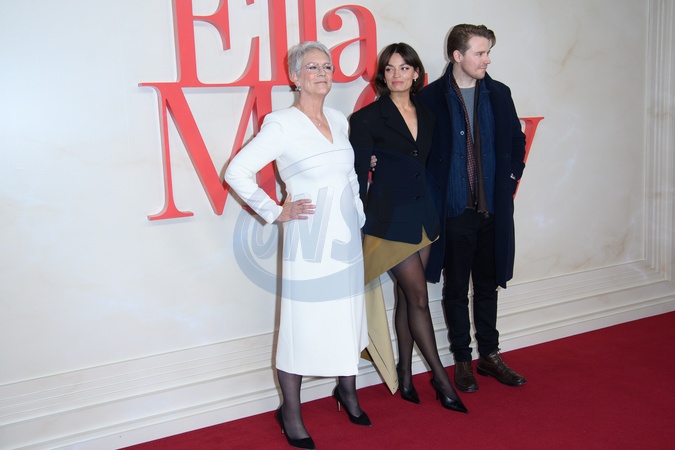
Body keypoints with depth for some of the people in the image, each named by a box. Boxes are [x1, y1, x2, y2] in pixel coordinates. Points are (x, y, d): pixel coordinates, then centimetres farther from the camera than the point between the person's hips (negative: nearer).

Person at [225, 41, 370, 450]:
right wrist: (275, 212, -10)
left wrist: (358, 212, 15)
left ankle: (347, 390, 34)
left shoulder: (339, 121, 10)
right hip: (309, 240, -6)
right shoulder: (282, 124, -9)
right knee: (302, 324, 1)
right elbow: (237, 172, -12)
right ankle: (291, 412, 17)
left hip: (347, 236, 6)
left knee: (348, 317, 13)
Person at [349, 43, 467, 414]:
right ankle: (441, 379, 9)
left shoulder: (426, 116, 10)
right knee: (418, 296, -3)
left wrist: (431, 212, 12)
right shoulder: (368, 118, -7)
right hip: (390, 216, -6)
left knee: (407, 296, 11)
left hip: (421, 212, 6)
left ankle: (406, 375, 22)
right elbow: (358, 173, -8)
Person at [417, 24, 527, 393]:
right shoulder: (431, 98, -6)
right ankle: (462, 360, 21)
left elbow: (516, 141, 16)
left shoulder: (499, 94, 7)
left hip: (493, 208, 4)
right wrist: (433, 193, -6)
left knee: (488, 286, 15)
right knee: (456, 290, 8)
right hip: (454, 210, -4)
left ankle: (489, 355, 29)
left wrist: (511, 177, 6)